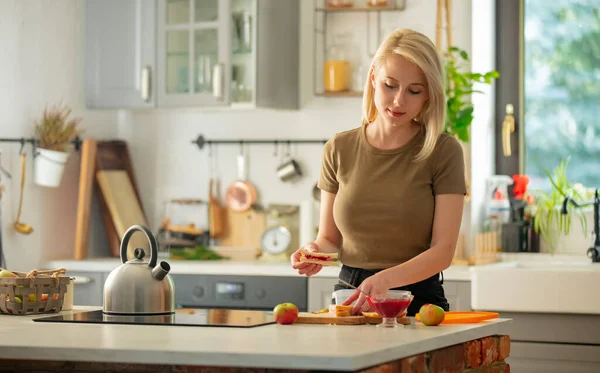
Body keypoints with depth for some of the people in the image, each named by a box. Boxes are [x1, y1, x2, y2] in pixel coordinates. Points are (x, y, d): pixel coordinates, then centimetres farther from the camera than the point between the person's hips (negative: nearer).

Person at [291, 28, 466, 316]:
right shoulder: (339, 150, 7)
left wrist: (386, 279, -24)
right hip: (350, 297, 2)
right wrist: (316, 251, -8)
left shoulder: (443, 152, -1)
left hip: (418, 298, -2)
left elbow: (443, 250, -8)